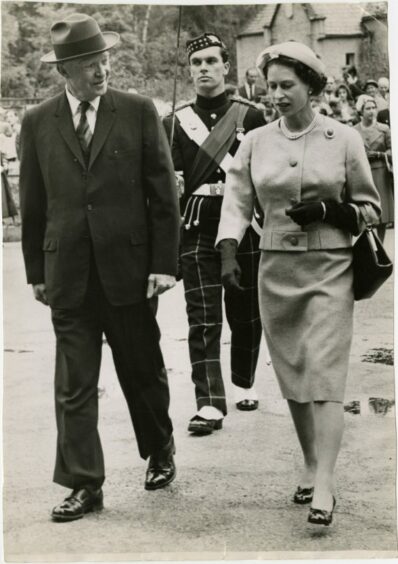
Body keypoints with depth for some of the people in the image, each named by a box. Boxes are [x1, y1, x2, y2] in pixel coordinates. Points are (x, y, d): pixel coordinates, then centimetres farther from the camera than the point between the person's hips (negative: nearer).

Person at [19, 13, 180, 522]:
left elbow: (163, 193, 0)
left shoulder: (138, 112, 0)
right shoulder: (38, 123, 3)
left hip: (127, 266, -1)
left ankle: (160, 453, 36)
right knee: (74, 385, 1)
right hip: (68, 274, 1)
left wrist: (164, 263, -5)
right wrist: (36, 271, 7)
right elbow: (32, 205, 8)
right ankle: (83, 485, 8)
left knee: (143, 371, 13)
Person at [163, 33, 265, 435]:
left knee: (246, 314, 11)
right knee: (203, 319, -7)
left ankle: (244, 384, 32)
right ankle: (210, 405, -9)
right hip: (197, 231, 0)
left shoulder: (251, 117, 3)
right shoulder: (175, 123, 6)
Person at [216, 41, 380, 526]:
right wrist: (228, 258, -16)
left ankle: (323, 486, -15)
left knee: (323, 374, -12)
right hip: (276, 268, 3)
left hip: (329, 269, -3)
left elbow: (370, 208, 6)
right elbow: (236, 202, -1)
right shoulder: (255, 142, 6)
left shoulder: (343, 139, 0)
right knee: (291, 375, 8)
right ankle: (311, 466, 23)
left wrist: (327, 210, -13)